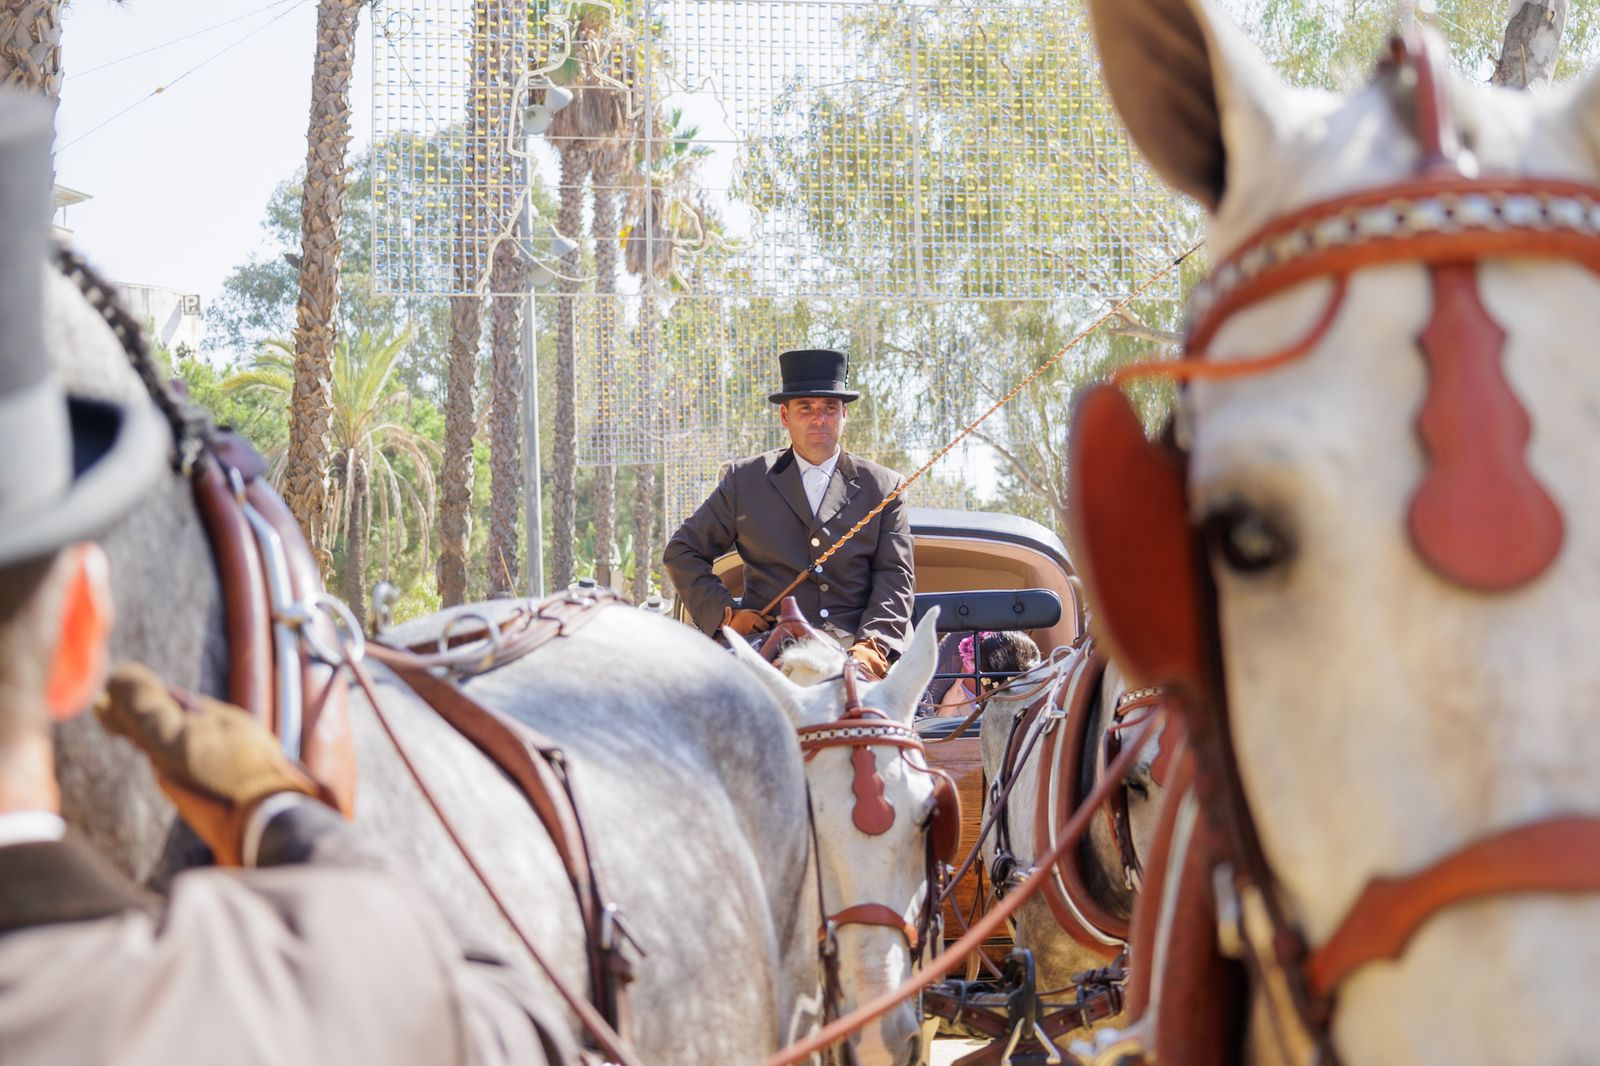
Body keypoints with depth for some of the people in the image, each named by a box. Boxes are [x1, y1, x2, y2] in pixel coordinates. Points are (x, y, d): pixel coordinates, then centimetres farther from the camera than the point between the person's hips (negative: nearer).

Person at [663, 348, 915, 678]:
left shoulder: (883, 487, 15)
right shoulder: (745, 480, 15)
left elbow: (894, 575, 7)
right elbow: (682, 551, 18)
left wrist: (873, 644, -11)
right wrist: (726, 613, 3)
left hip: (852, 646, 1)